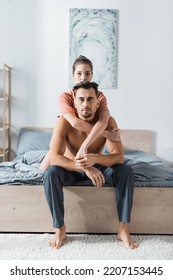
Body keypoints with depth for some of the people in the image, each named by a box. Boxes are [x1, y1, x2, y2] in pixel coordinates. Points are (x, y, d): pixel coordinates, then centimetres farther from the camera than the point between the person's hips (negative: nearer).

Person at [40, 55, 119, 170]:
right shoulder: (65, 97, -22)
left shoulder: (99, 96, -18)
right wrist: (106, 134, -41)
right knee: (44, 170, -2)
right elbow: (75, 122, -40)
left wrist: (85, 145, -51)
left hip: (91, 144, 1)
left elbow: (103, 121, -37)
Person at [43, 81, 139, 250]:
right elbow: (54, 158, -32)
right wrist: (84, 167, -46)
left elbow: (119, 156, -25)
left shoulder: (108, 122, -20)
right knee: (50, 173, -32)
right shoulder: (64, 122, -25)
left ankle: (123, 229, -16)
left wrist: (96, 159, -46)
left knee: (125, 171, -25)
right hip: (71, 169, -1)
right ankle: (60, 229, -17)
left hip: (97, 167, 1)